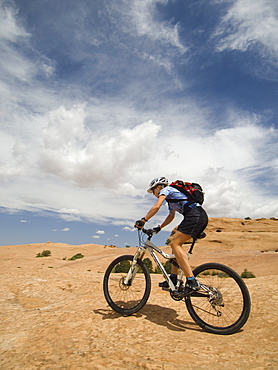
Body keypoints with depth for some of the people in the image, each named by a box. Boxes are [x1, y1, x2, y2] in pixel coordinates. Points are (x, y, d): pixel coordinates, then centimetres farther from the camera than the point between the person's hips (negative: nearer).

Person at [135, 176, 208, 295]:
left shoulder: (165, 189, 5)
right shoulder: (170, 197, 32)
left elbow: (156, 207, -10)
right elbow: (171, 216, 35)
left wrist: (143, 220, -6)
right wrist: (159, 228, 29)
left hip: (194, 215, -10)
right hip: (202, 217, 10)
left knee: (174, 243, -13)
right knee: (176, 243, 12)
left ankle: (192, 282, -18)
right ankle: (173, 278, 13)